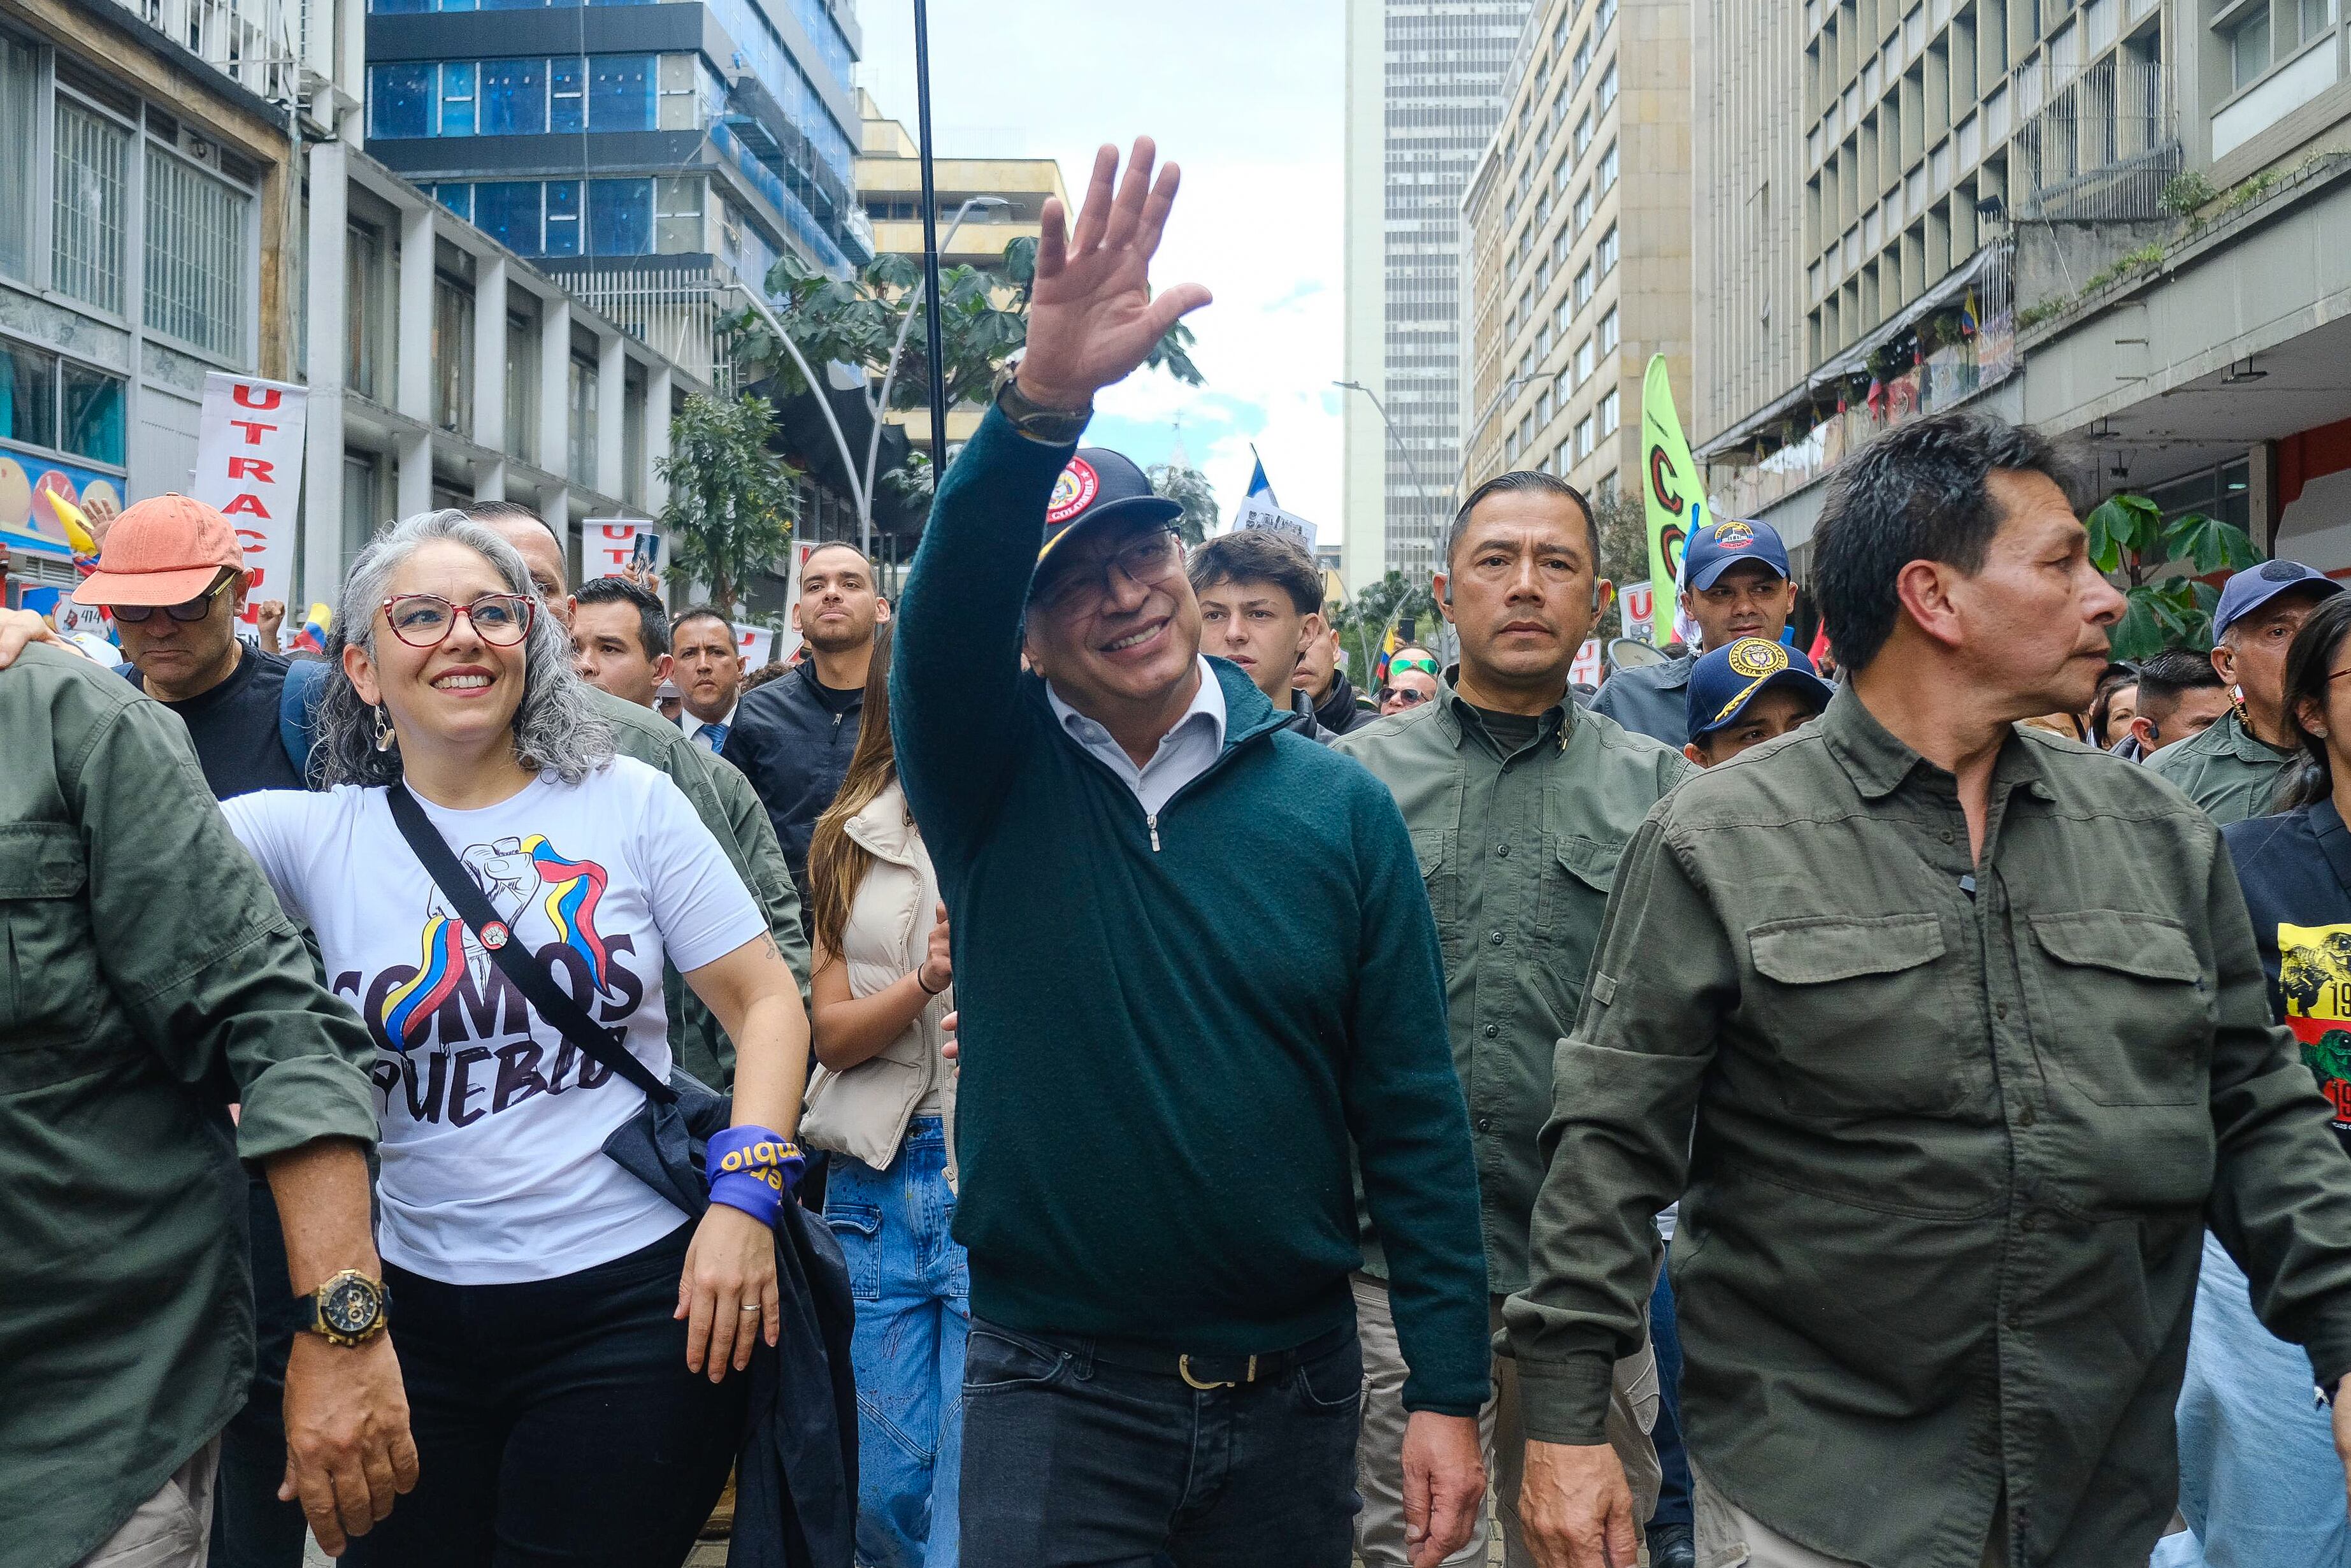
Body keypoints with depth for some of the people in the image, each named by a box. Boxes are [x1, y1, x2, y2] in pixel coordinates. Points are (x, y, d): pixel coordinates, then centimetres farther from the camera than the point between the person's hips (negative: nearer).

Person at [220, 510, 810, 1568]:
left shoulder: (629, 804, -1)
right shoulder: (314, 835, 2)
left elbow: (766, 1003, -1)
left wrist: (744, 1195, -11)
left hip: (635, 1297, -2)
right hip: (417, 1312, 2)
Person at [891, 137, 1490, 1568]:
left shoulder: (1336, 805, -3)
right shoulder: (996, 782, -4)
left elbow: (1412, 1113, -3)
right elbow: (945, 603, -26)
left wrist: (1449, 1390, -4)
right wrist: (1044, 401, -42)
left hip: (1293, 1389, 2)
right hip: (1056, 1393, -1)